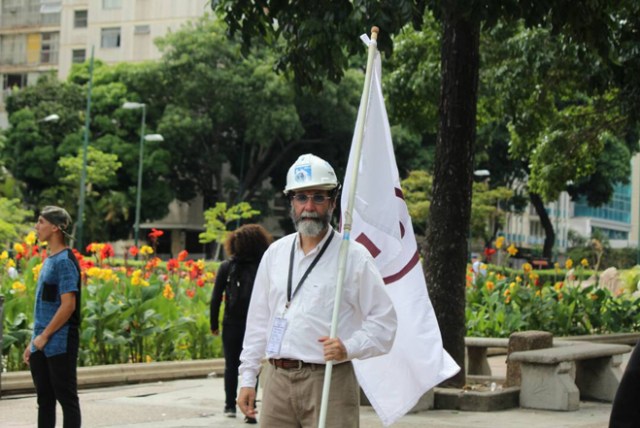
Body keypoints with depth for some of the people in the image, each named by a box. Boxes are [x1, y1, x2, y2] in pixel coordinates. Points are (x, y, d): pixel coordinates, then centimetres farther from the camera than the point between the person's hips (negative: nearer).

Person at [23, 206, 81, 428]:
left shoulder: (65, 261, -13)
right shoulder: (49, 259, 15)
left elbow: (68, 305, -19)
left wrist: (44, 336, -15)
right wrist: (33, 342, 17)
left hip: (60, 345, -9)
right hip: (41, 347, 9)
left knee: (67, 398, -2)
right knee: (44, 399, 12)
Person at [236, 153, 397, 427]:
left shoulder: (354, 256, -2)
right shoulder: (276, 253, 14)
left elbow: (384, 322, -2)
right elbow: (258, 319, 17)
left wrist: (349, 348, -19)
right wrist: (247, 378, 14)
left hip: (328, 381, -5)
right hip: (278, 381, 5)